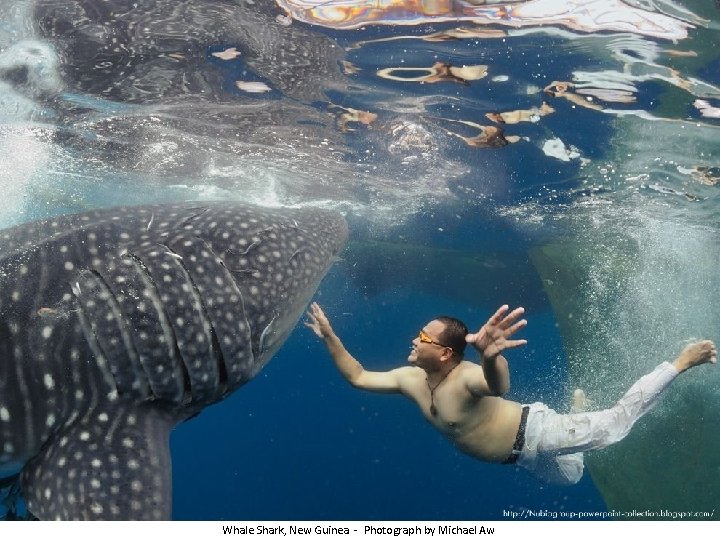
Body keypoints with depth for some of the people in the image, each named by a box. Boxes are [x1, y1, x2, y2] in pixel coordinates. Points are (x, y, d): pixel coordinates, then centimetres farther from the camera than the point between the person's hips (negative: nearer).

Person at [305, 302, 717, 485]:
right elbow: (358, 378, -2)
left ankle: (682, 362, 20)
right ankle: (578, 405, 54)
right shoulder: (412, 379, -9)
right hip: (520, 453, 8)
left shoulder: (466, 378, -35)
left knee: (616, 422, 4)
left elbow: (500, 386, -60)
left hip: (533, 433, -8)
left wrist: (492, 358, -83)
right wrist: (330, 337, -10)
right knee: (569, 476, 32)